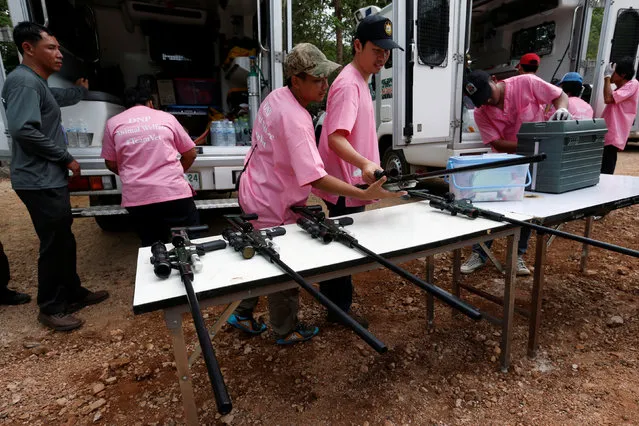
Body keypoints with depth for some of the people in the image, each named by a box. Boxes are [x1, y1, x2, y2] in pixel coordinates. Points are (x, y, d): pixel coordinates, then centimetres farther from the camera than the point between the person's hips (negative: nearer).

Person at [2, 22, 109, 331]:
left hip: (50, 179, 10)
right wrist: (66, 158, -17)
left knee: (64, 240, 16)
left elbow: (58, 98, 41)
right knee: (54, 245, -2)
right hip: (40, 182, -10)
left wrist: (81, 90, 57)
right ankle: (50, 309, 13)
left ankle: (73, 294, 30)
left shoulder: (37, 83, 18)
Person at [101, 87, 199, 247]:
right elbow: (190, 154, 12)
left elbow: (111, 163, 14)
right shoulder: (166, 117, 8)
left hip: (137, 199, 2)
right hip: (174, 192, -1)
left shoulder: (113, 123, 10)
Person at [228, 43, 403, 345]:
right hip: (272, 206, -9)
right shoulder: (295, 119, -29)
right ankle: (285, 330, 33)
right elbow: (316, 178, -36)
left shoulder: (276, 96, 0)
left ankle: (243, 314, 44)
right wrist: (366, 195, -38)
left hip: (255, 192, 10)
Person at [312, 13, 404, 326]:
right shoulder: (349, 84, -18)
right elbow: (335, 138, -31)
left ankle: (330, 293, 42)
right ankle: (339, 308, 23)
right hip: (347, 185, -10)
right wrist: (364, 164, -46)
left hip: (351, 181, 10)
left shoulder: (359, 81, 14)